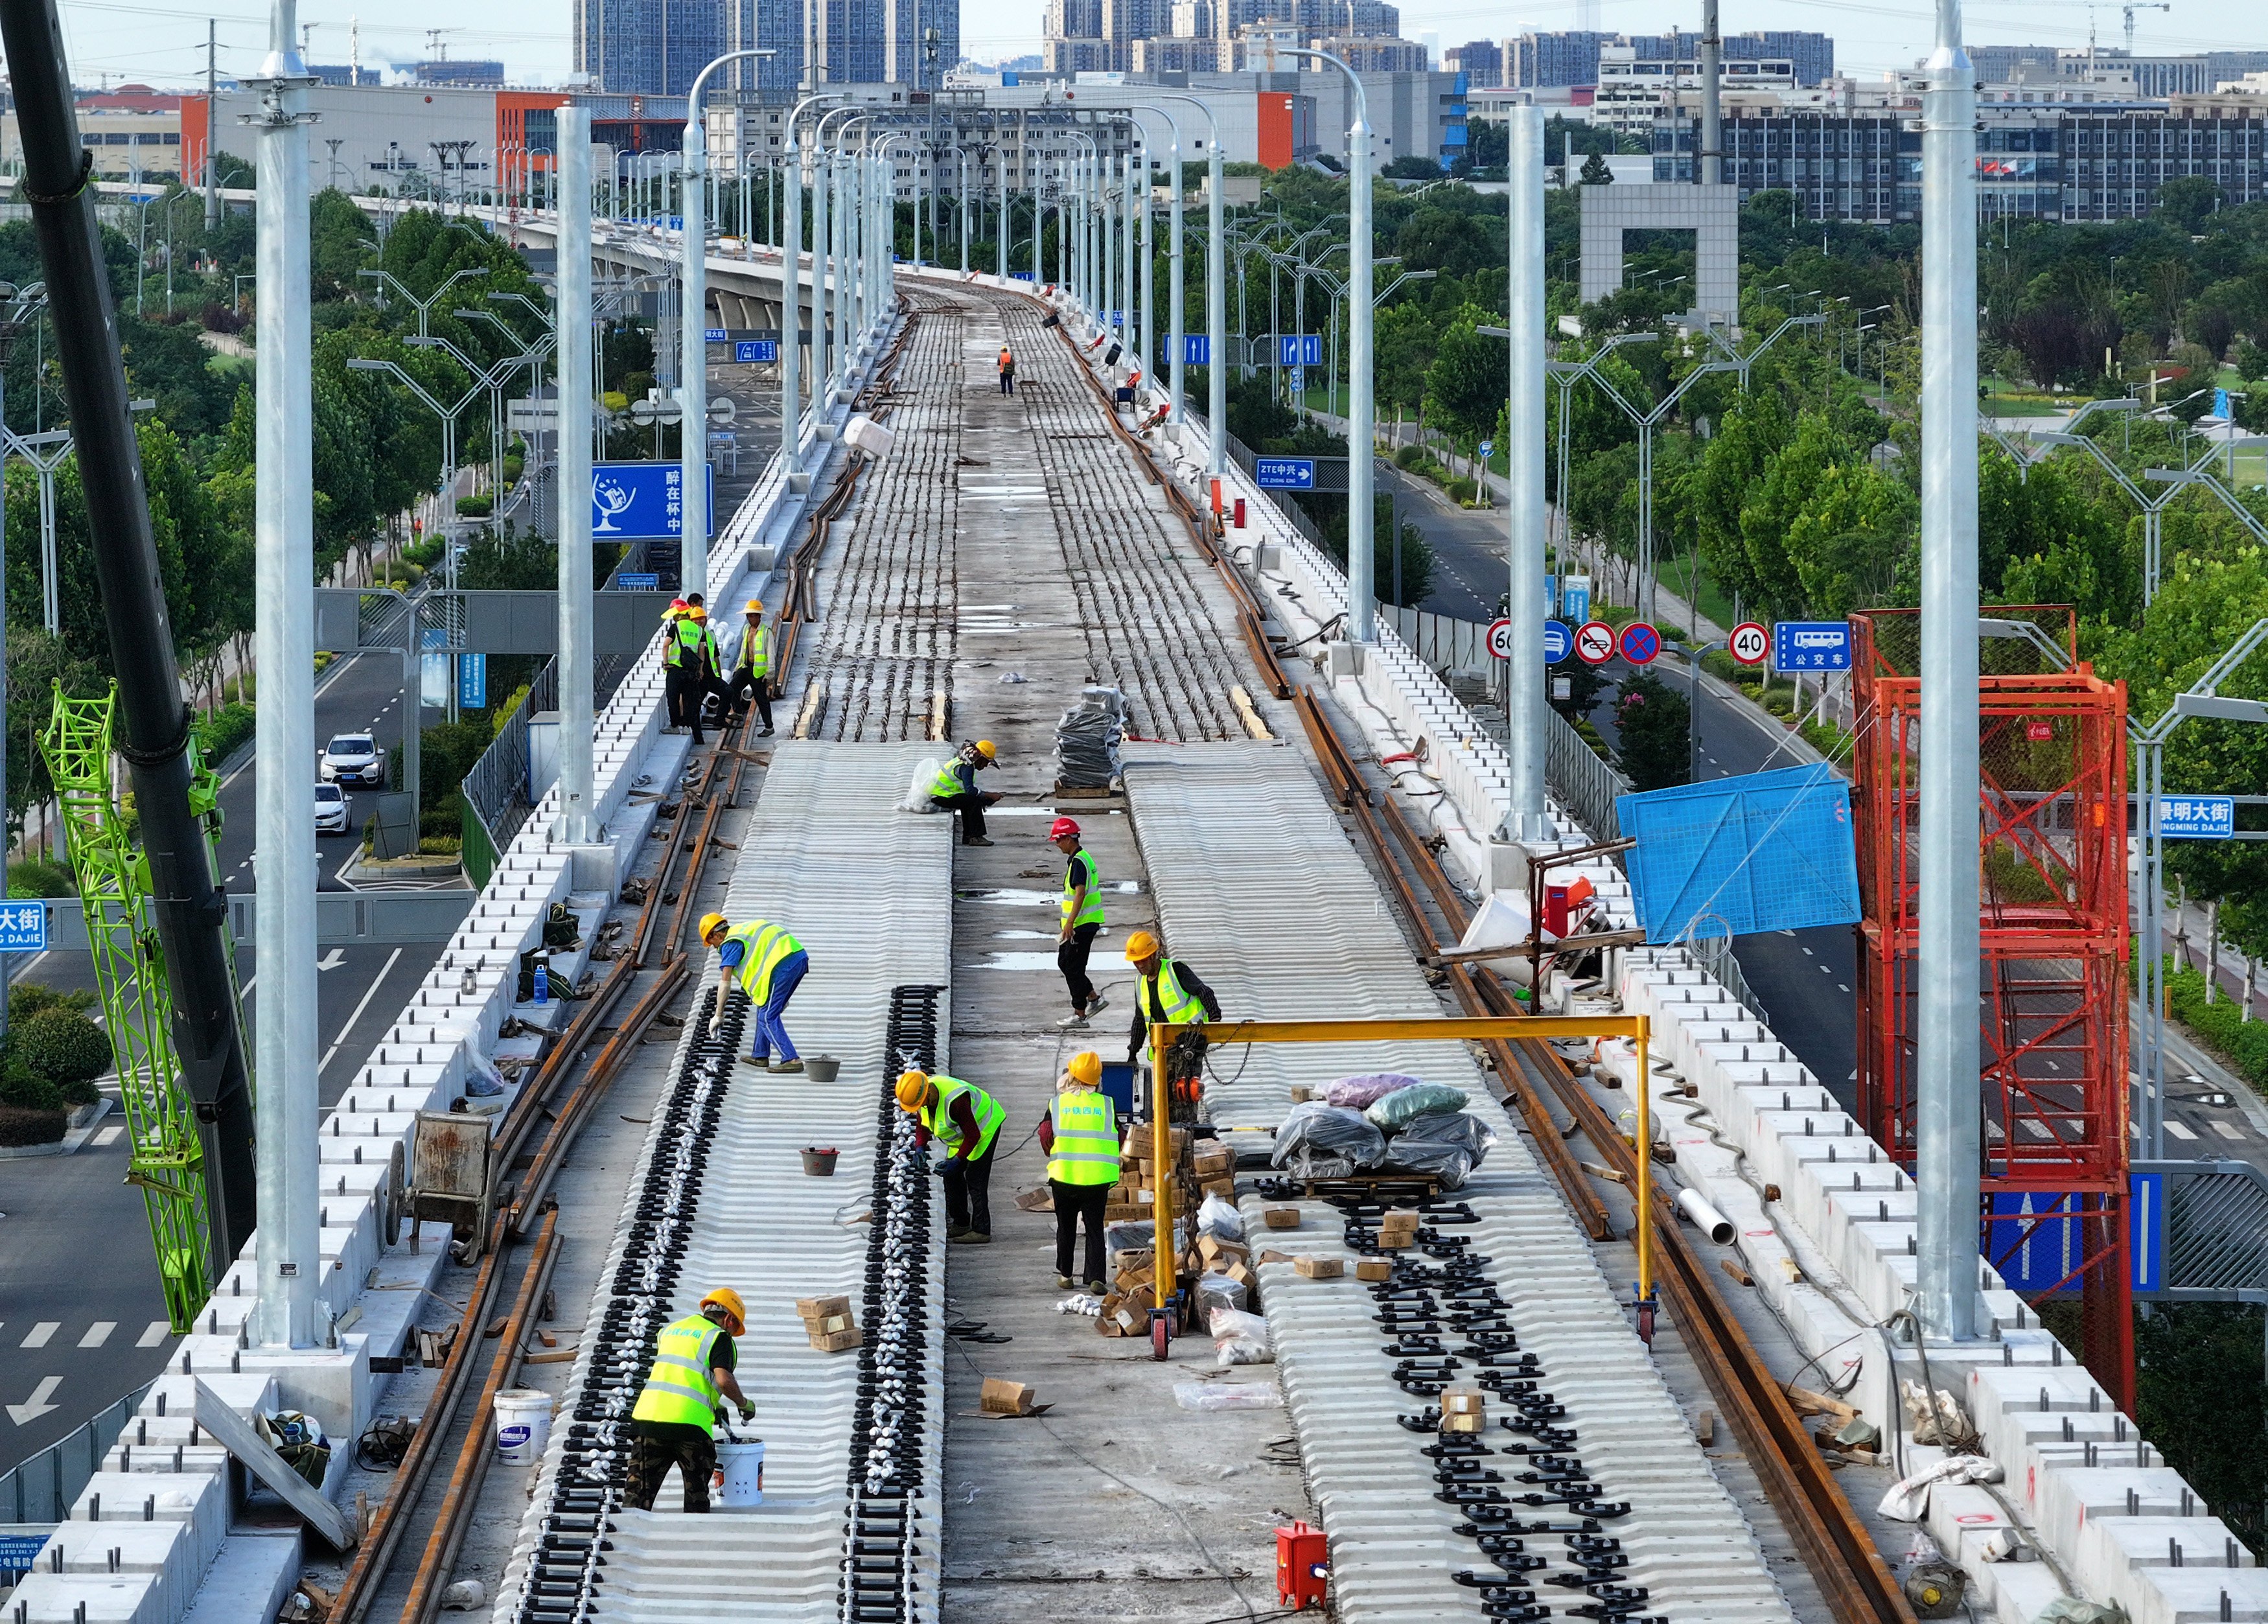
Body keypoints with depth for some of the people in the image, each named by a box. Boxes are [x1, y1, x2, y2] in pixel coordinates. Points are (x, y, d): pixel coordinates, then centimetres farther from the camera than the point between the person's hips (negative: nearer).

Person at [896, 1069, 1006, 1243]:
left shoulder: (955, 1100, -39)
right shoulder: (921, 1095, -13)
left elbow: (973, 1135, -31)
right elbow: (923, 1124, 5)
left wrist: (957, 1160, -29)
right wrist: (920, 1146, -12)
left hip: (984, 1128, -9)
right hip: (962, 1133, 9)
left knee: (975, 1178, -13)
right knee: (951, 1176, 7)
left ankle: (981, 1230, -11)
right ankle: (961, 1224, 18)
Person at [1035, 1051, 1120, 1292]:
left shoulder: (1057, 1104, -1)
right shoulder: (1107, 1105, 1)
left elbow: (1046, 1138, -3)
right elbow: (1118, 1141, 5)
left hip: (1064, 1174, 0)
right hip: (1098, 1178, 0)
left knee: (1066, 1227, 16)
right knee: (1095, 1229, 6)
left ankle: (1065, 1275, 22)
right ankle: (1095, 1278, -4)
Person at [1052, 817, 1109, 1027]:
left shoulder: (1078, 862, -17)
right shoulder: (1082, 858, 15)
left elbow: (1080, 893, -26)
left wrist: (1070, 923, -28)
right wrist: (1068, 924, 28)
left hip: (1081, 924, -10)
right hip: (1083, 923, 10)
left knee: (1073, 968, -3)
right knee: (1064, 962, 17)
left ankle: (1079, 1015, 3)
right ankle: (1094, 998, 21)